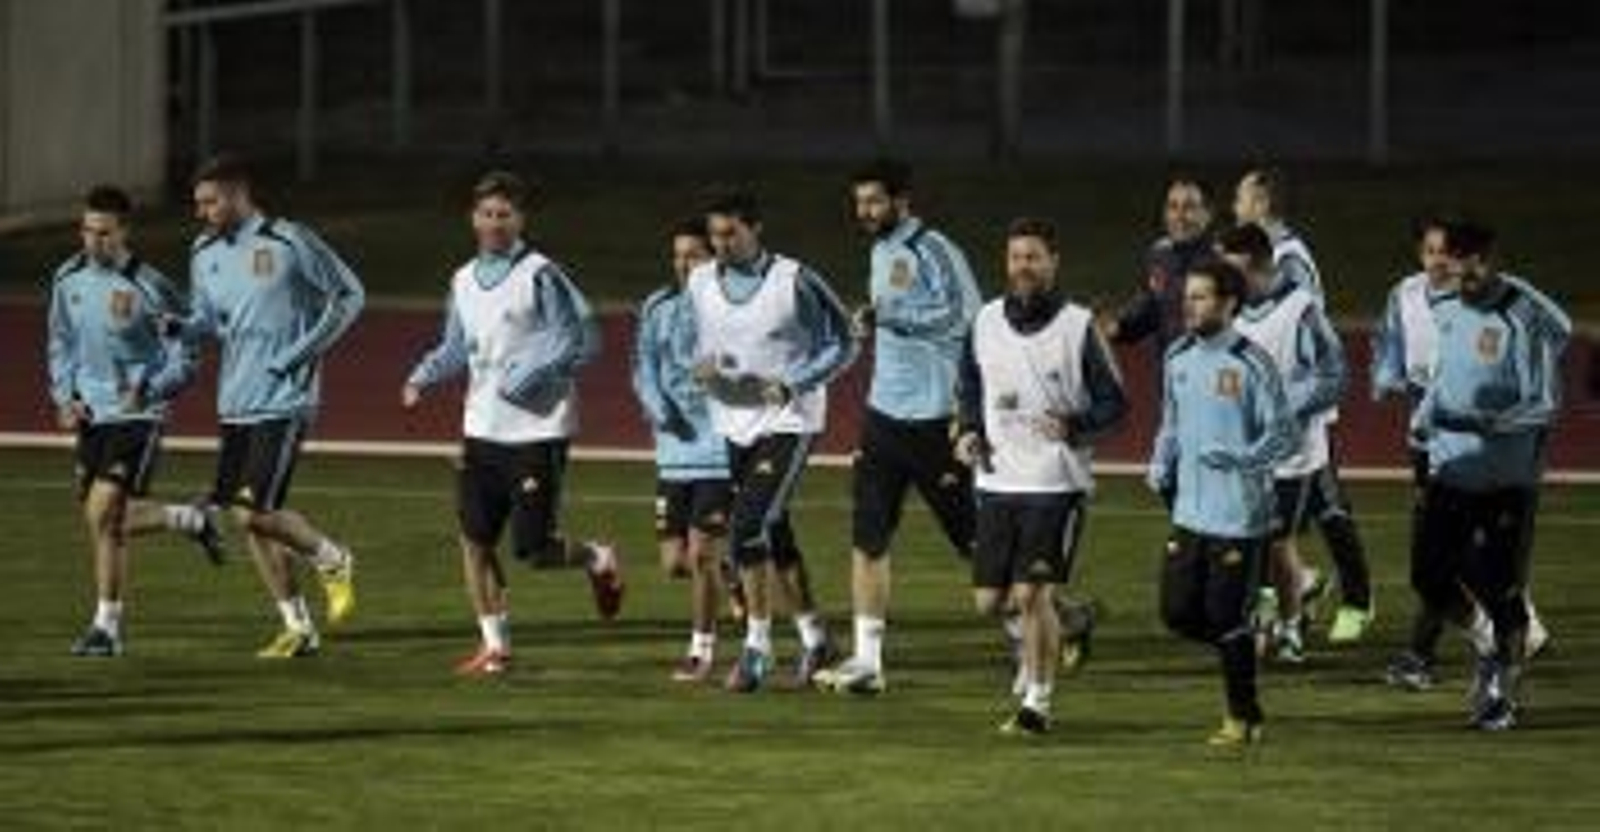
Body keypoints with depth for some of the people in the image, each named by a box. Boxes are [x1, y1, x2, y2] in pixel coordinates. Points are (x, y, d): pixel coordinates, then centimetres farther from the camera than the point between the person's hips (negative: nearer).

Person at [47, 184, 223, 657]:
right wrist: (65, 397, 3)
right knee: (113, 520, 13)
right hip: (91, 414, 7)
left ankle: (107, 627, -5)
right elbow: (60, 345, 17)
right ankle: (192, 521, 40)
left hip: (137, 416, -7)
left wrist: (146, 392, -21)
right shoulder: (68, 280, 2)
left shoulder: (148, 289, -15)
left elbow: (185, 357, -8)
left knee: (103, 515, -15)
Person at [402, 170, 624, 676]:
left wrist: (533, 373, -21)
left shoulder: (540, 276, -10)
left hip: (537, 430, -6)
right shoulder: (464, 281, 10)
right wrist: (422, 378, 4)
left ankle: (598, 561, 26)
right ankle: (494, 644, 11)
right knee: (474, 537, 1)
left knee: (535, 548, -5)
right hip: (482, 427, 6)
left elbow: (581, 341, -11)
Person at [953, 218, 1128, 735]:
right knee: (989, 601, 6)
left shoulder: (1078, 327, -6)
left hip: (1057, 483, -5)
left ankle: (1037, 703, -1)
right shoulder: (986, 322, 7)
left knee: (1032, 594, -12)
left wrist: (1074, 425, -20)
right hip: (998, 480, 5)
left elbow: (1114, 402, -2)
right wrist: (969, 431, 4)